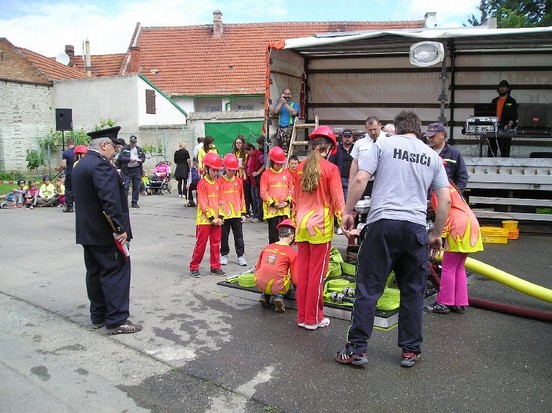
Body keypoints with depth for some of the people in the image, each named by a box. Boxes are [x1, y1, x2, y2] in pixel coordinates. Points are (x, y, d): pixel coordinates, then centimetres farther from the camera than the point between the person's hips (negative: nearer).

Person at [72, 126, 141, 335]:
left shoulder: (80, 165, 15)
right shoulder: (101, 165, -18)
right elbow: (110, 200, -26)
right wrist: (120, 228, -22)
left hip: (87, 231, 10)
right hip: (105, 233, -10)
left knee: (95, 273, 15)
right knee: (116, 273, -4)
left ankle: (98, 316, 24)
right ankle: (117, 320, 0)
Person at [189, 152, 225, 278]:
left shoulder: (217, 183, 11)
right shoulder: (202, 183, -9)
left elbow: (219, 201, 11)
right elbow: (203, 204, -14)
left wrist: (220, 216, 0)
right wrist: (212, 218, -16)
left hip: (216, 220, 6)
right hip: (204, 220, -6)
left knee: (216, 244, 11)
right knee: (201, 244, 0)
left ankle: (215, 267, 20)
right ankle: (194, 267, 12)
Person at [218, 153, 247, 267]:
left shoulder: (239, 181, 6)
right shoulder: (219, 182, -4)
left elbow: (242, 197, 11)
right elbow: (217, 198, -3)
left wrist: (243, 213, 9)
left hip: (237, 214, 2)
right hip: (224, 215, -2)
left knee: (239, 236, 7)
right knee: (224, 237, 9)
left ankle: (240, 255, 16)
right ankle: (224, 255, 24)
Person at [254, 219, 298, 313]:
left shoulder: (266, 247, 9)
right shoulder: (293, 253, -2)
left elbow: (257, 270, 17)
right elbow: (295, 280, -2)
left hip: (260, 284, 5)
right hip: (277, 287, -4)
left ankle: (265, 295, 10)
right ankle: (279, 296, -2)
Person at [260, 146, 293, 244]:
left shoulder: (286, 173, 10)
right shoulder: (266, 174, 0)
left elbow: (291, 189, 10)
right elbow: (263, 192, -4)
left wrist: (287, 201, -5)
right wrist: (272, 203, -11)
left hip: (285, 208, 3)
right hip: (271, 209, -3)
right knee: (273, 232, 3)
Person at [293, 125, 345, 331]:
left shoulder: (301, 167, 5)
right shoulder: (330, 168, -10)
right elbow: (337, 199, -11)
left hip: (301, 224, 5)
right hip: (321, 225, -5)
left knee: (303, 271, 12)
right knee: (317, 273, 4)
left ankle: (302, 316, 21)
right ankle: (313, 319, 13)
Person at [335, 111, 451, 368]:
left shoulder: (383, 144, 7)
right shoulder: (432, 156, 15)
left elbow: (360, 179, -5)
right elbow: (445, 200, 10)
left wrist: (348, 212, 5)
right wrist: (436, 235, 19)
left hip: (383, 223, -3)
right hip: (416, 228, 3)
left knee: (368, 289, 2)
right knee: (413, 292, 13)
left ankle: (357, 349, 7)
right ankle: (411, 351, 21)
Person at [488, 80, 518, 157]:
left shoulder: (511, 101, 4)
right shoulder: (494, 101, 18)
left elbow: (514, 115, -4)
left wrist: (510, 124, -20)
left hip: (505, 129, -4)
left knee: (504, 149, -4)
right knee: (492, 149, 4)